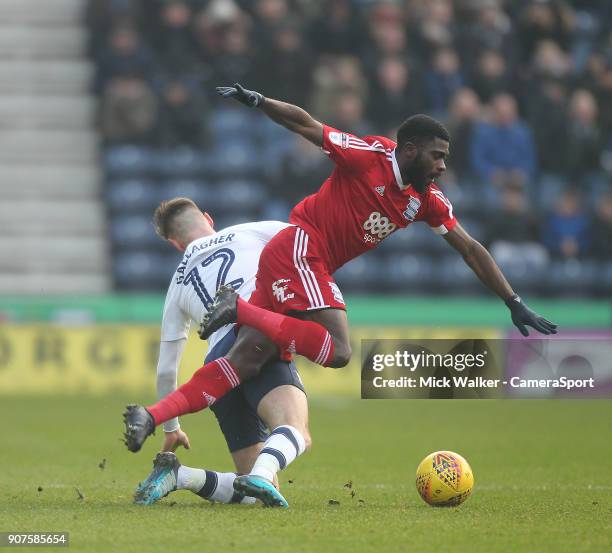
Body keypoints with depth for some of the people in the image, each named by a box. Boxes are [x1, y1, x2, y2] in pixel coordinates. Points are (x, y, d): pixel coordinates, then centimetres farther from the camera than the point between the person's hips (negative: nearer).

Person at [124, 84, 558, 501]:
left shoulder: (428, 200, 11)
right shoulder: (371, 155, -9)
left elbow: (470, 249, 15)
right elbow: (307, 125, -6)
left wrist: (515, 305, 13)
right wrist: (258, 101, -16)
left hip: (313, 269, 8)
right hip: (297, 248, -8)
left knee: (245, 362, -4)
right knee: (338, 352, -21)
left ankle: (150, 417, -9)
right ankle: (239, 308, -17)